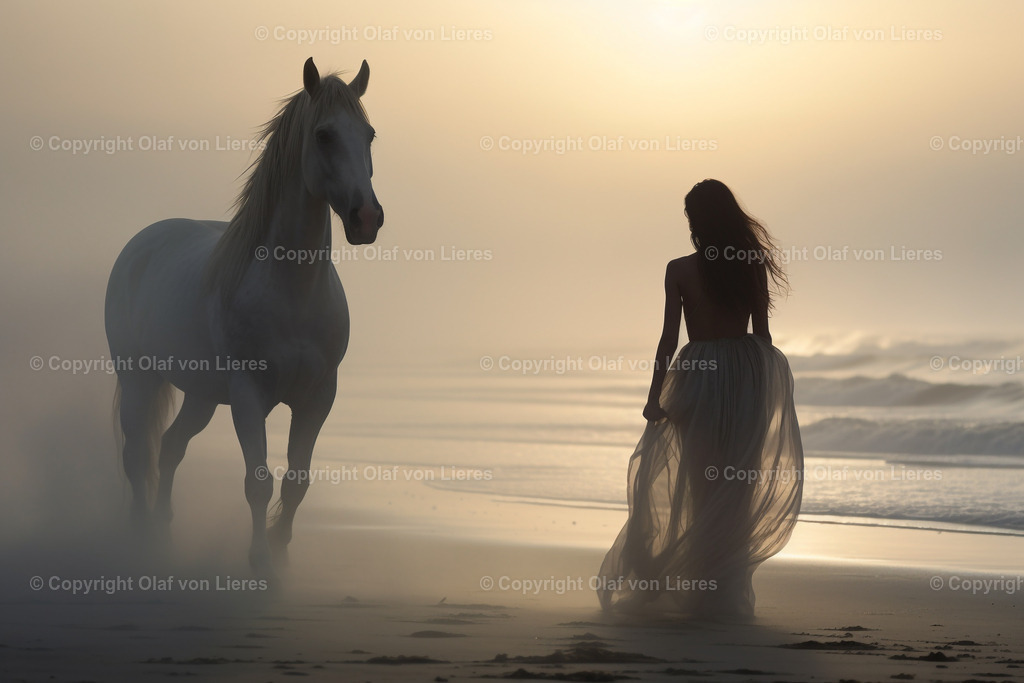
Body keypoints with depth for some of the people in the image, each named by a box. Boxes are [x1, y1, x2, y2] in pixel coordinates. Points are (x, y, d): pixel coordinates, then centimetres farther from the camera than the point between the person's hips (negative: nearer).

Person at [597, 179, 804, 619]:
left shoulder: (680, 270, -4)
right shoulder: (753, 266, 2)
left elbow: (669, 338, -6)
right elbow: (763, 334, 5)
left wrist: (655, 397, -2)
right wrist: (762, 393, 13)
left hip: (699, 374, -2)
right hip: (748, 374, 2)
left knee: (702, 484, 5)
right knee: (739, 490, 7)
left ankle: (703, 594, 4)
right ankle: (732, 594, 9)